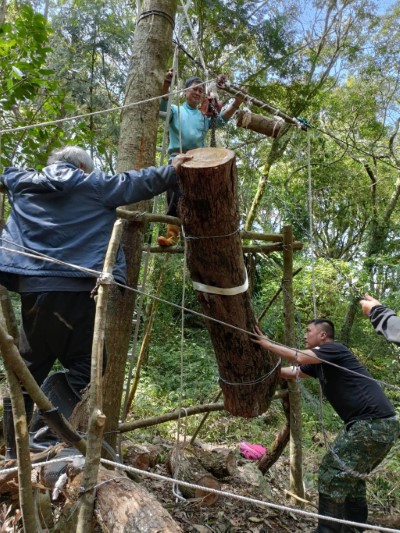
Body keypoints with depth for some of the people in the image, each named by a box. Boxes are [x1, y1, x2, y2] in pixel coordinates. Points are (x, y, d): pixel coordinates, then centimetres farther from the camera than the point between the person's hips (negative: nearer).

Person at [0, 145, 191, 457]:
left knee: (29, 369, 15)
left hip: (33, 289, 5)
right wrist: (171, 172, 25)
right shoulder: (94, 185, 8)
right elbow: (136, 182, 13)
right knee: (82, 368, 2)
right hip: (78, 289, -4)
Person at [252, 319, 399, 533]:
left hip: (373, 423, -10)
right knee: (351, 475, 20)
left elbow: (298, 357, -23)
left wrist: (266, 344, -13)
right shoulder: (319, 363, 17)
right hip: (377, 424, 10)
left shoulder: (334, 349, -10)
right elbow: (290, 372, 20)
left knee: (332, 474, -4)